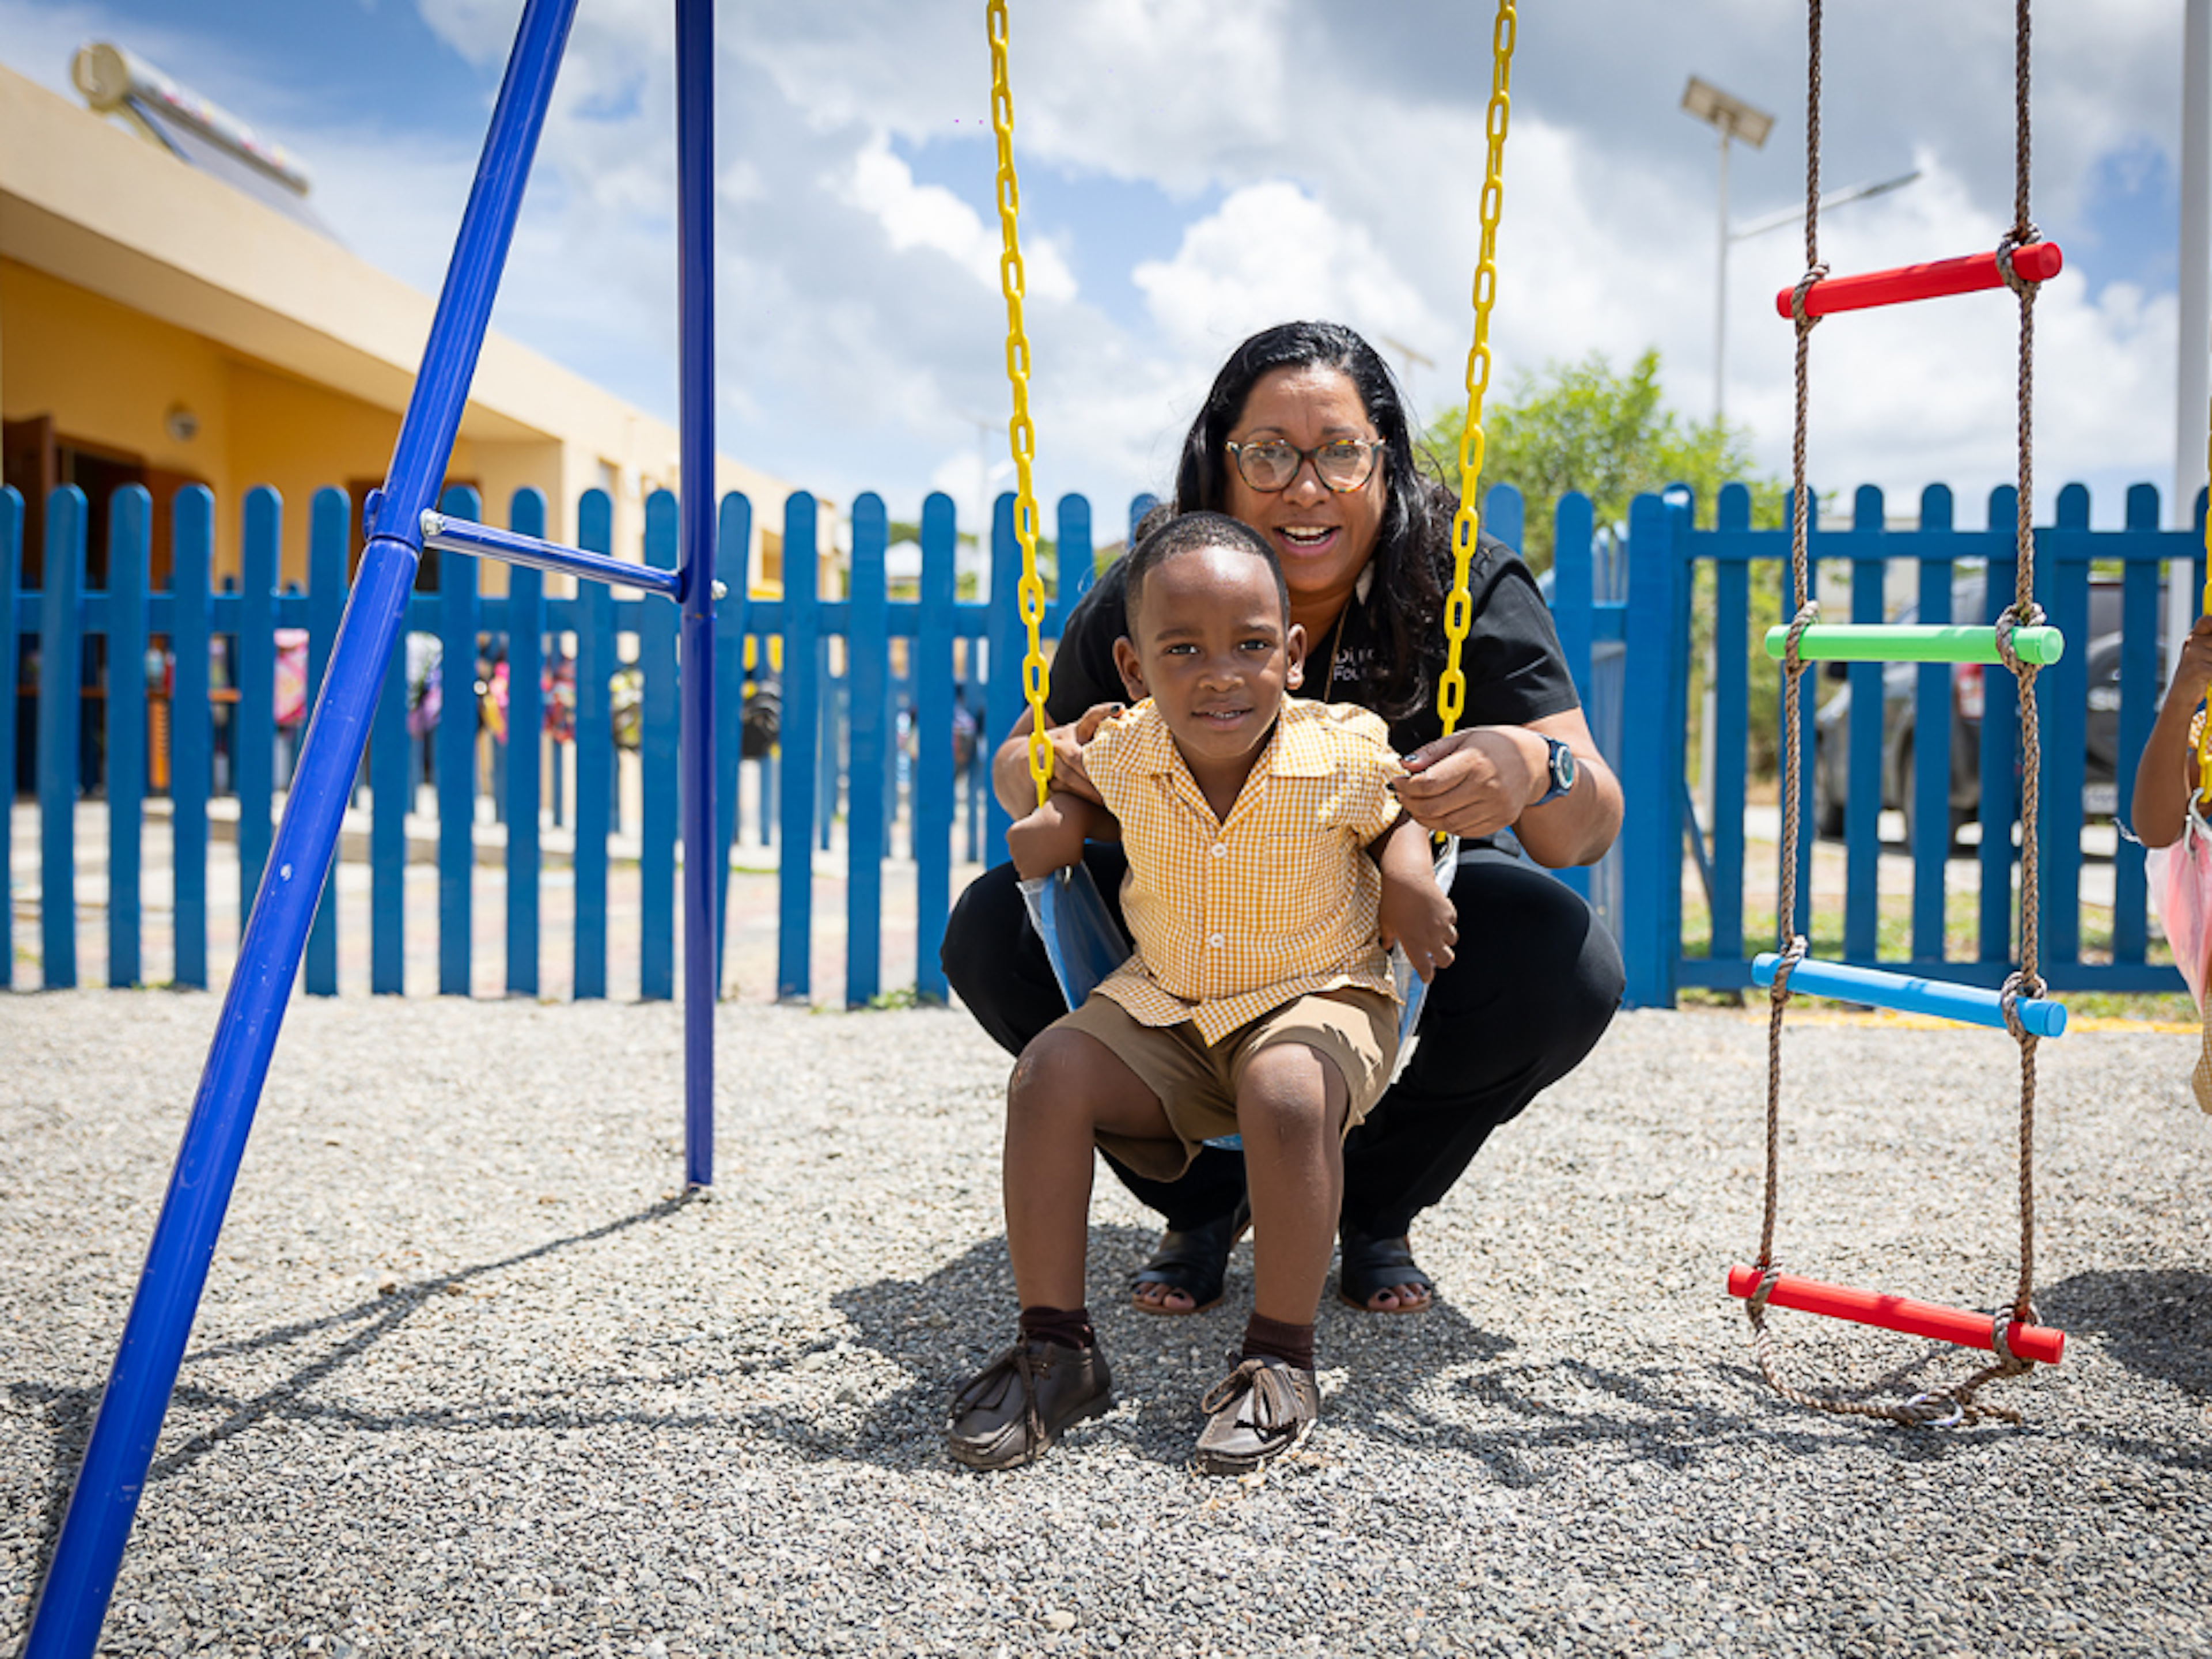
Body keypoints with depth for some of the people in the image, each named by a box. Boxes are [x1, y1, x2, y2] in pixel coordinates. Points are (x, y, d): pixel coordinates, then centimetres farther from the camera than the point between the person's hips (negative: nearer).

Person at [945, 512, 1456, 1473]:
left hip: (1315, 996, -3)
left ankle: (1281, 1360, -17)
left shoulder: (1346, 755, -17)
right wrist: (1064, 822, -4)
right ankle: (1054, 1345, -9)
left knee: (1286, 1094, -36)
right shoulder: (1125, 755, -9)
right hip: (1164, 1006, 4)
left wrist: (1408, 871, -14)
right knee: (1050, 1076, -20)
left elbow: (1399, 807, 6)